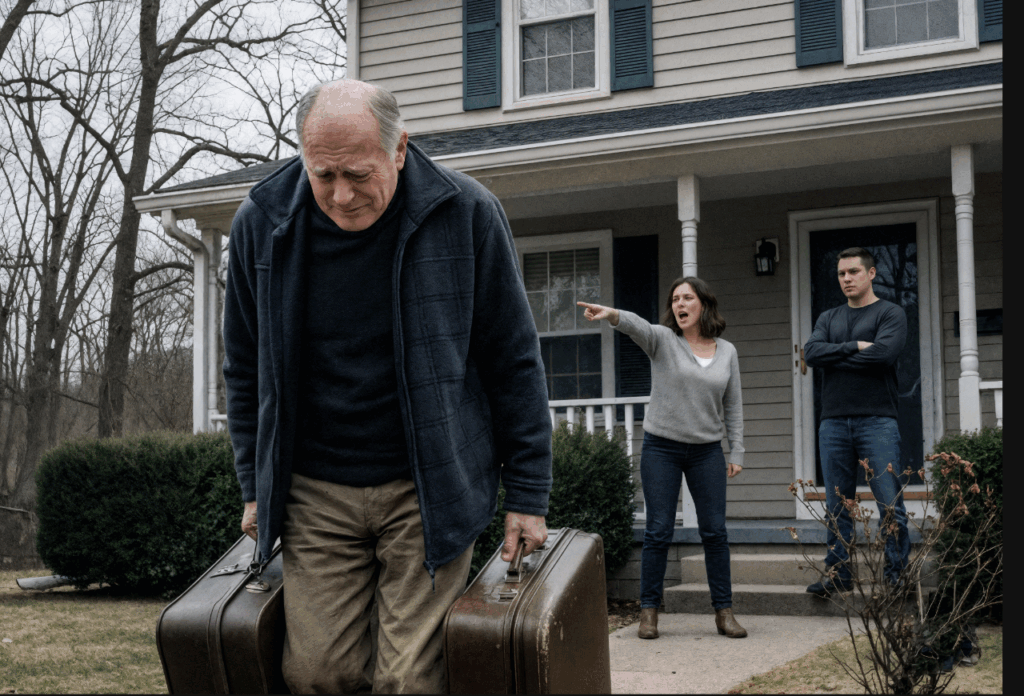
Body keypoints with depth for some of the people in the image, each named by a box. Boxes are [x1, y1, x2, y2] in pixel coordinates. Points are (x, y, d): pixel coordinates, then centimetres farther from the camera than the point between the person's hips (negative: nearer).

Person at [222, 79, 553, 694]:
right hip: (315, 492, 3)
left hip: (427, 488, -2)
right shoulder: (261, 224, -1)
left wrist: (528, 494, -1)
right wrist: (256, 487, 13)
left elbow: (514, 361, -1)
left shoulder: (466, 214, -8)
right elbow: (246, 368, 12)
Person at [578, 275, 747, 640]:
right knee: (658, 531, -1)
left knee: (715, 531, 2)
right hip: (661, 449, -2)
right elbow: (638, 326, -25)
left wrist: (736, 452, 5)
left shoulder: (727, 352, 7)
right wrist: (613, 315, -47)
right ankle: (649, 610, 7)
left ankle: (724, 610, 12)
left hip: (707, 452, 2)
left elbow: (733, 406, 10)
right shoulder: (663, 340, -2)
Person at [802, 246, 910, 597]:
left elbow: (884, 354, -14)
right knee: (837, 506, 5)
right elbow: (811, 352, 1)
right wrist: (855, 347, -9)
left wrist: (833, 357, -3)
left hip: (877, 420, -4)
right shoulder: (828, 318, 18)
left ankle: (897, 575, 2)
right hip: (834, 422, 4)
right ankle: (837, 574, 9)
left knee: (891, 505, -6)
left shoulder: (891, 313, 4)